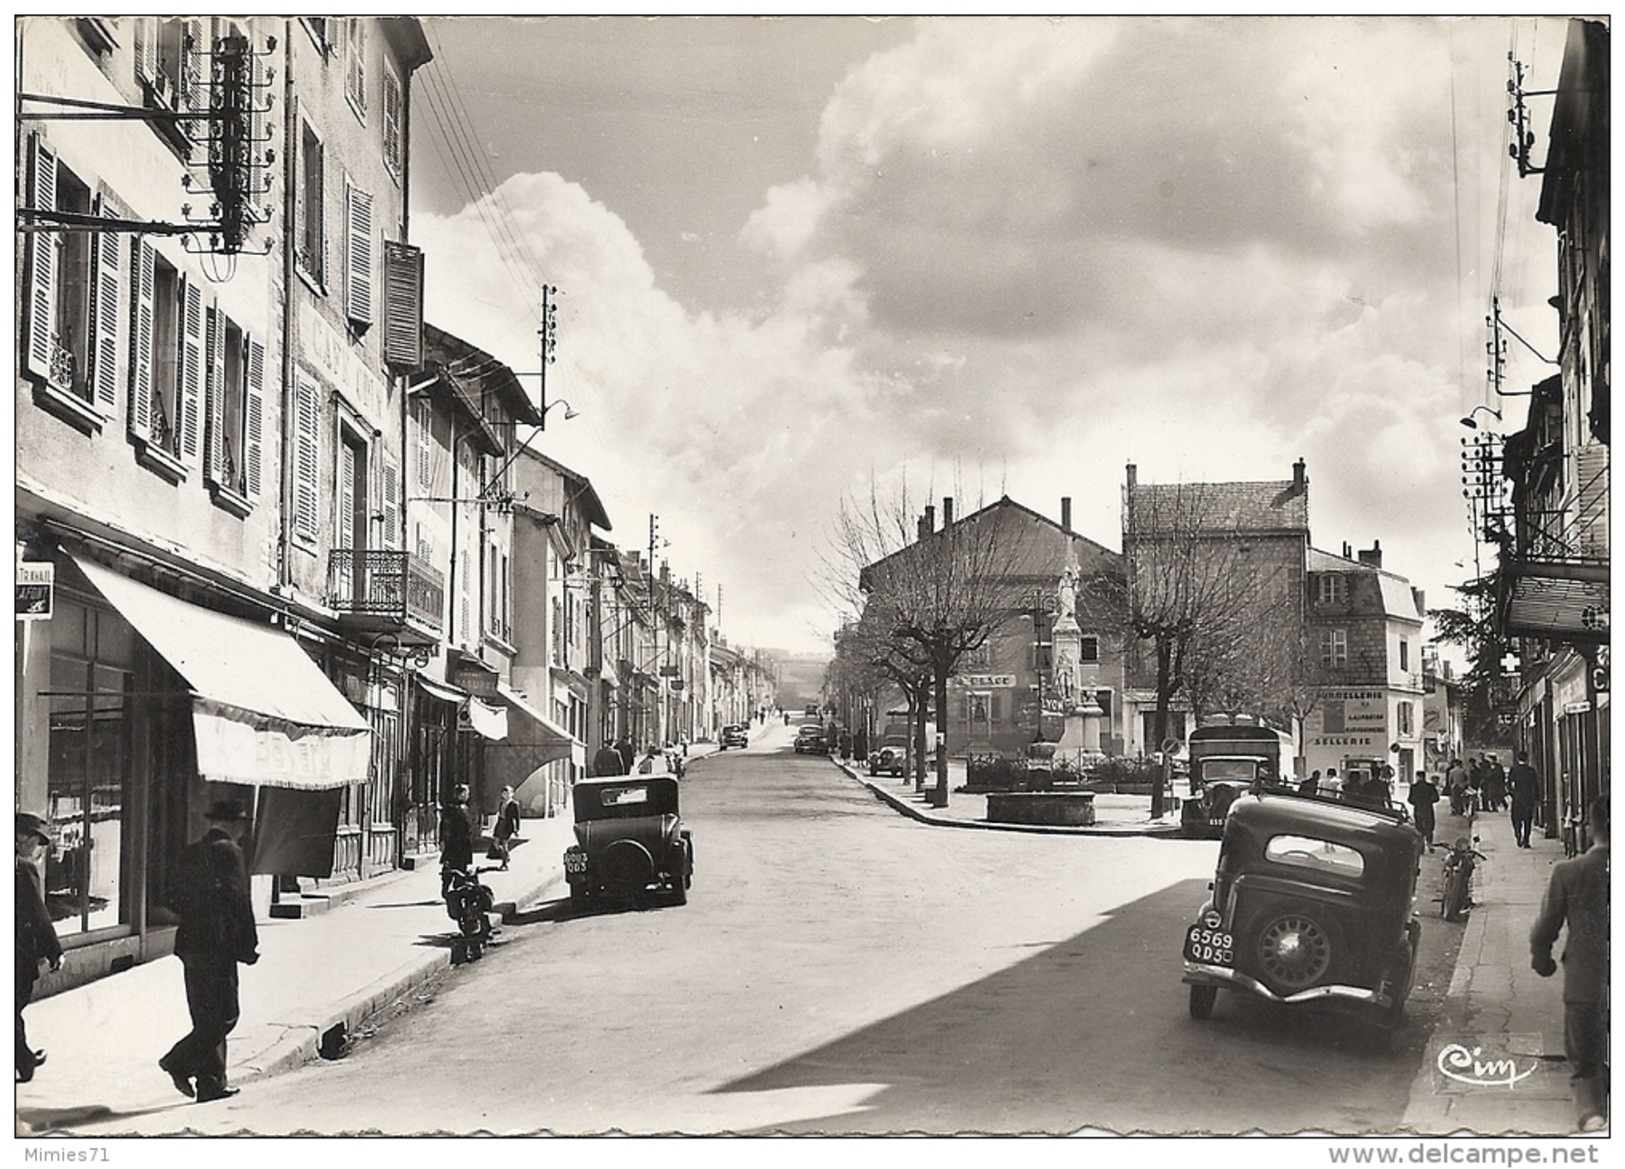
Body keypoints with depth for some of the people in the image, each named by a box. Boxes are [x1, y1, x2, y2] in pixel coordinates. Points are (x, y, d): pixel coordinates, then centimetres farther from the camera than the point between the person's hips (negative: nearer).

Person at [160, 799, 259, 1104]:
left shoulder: (189, 853, 12)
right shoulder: (228, 852, -10)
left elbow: (178, 903, 15)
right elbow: (239, 901, -14)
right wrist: (248, 945, -8)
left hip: (190, 943, 8)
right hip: (218, 945, -8)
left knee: (206, 1016, 11)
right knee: (224, 1014, -2)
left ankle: (211, 1083, 12)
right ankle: (180, 1062, -11)